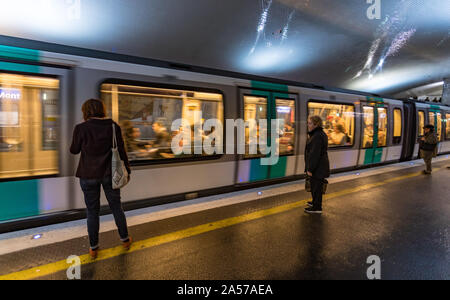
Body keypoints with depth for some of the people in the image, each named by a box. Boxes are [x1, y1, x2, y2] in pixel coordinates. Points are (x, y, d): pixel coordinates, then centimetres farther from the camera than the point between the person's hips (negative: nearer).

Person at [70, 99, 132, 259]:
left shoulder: (81, 128, -10)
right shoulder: (113, 126, -6)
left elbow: (74, 150, 2)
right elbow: (121, 150, -2)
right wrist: (127, 168, 9)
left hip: (88, 175, -1)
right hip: (109, 174, 1)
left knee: (92, 211, 12)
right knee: (116, 206, 16)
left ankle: (93, 248, 25)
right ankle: (125, 239, 30)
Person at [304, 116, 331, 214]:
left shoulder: (317, 136, -22)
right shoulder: (321, 134, 13)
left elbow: (315, 154, -25)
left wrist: (310, 169, -22)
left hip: (317, 167, -10)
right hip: (321, 166, 10)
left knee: (316, 186, 0)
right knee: (315, 185, 22)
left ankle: (317, 208, 11)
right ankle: (315, 202, 37)